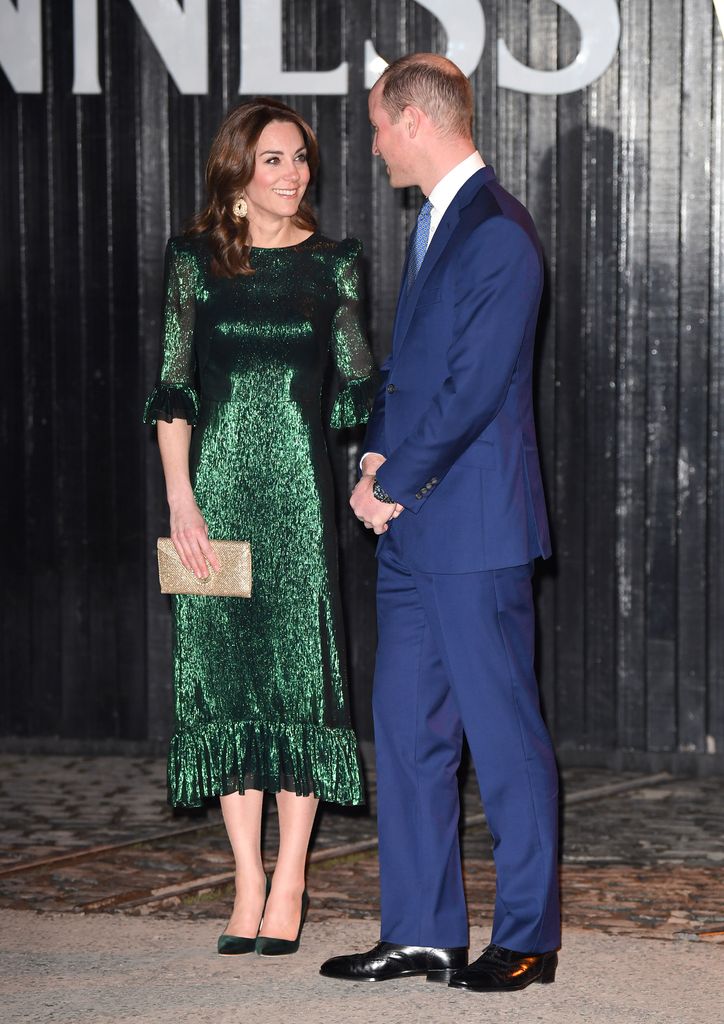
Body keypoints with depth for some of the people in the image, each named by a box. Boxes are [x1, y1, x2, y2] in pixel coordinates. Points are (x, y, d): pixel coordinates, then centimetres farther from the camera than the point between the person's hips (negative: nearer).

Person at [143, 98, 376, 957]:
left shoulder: (331, 264, 5)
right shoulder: (193, 258, 4)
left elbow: (356, 388, 5)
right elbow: (172, 391, 3)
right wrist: (181, 500, -5)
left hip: (297, 488, 0)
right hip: (215, 489, 1)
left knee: (299, 676, -2)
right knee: (224, 678, 2)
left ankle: (288, 886, 5)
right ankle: (248, 886, 9)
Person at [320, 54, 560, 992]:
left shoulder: (498, 234, -14)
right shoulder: (435, 222, 16)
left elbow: (474, 388, -19)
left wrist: (392, 483, -11)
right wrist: (377, 459, 5)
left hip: (473, 528, -10)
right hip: (411, 528, 10)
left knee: (505, 735, -1)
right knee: (406, 730, 11)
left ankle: (527, 939, 7)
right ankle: (421, 934, 18)